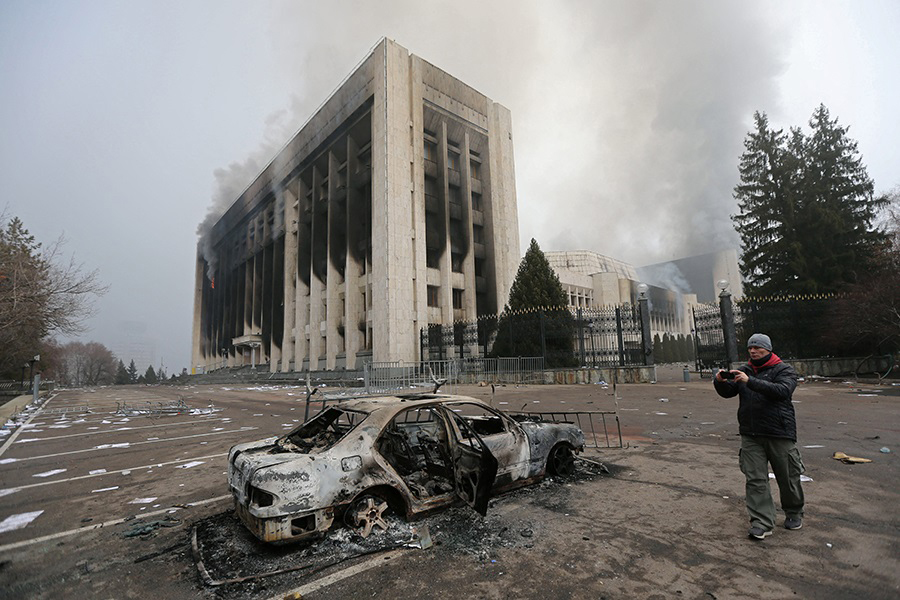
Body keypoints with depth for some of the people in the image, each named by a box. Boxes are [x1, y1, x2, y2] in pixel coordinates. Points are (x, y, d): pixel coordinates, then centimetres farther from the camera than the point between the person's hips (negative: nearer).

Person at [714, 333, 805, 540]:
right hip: (751, 435, 3)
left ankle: (794, 513, 37)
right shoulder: (744, 370, 9)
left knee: (787, 478, 13)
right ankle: (762, 523, 7)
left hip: (780, 434, -3)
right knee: (755, 480, 1)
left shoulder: (784, 370, -4)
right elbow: (727, 392, 5)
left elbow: (782, 391, -22)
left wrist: (751, 381, -32)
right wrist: (720, 382, -17)